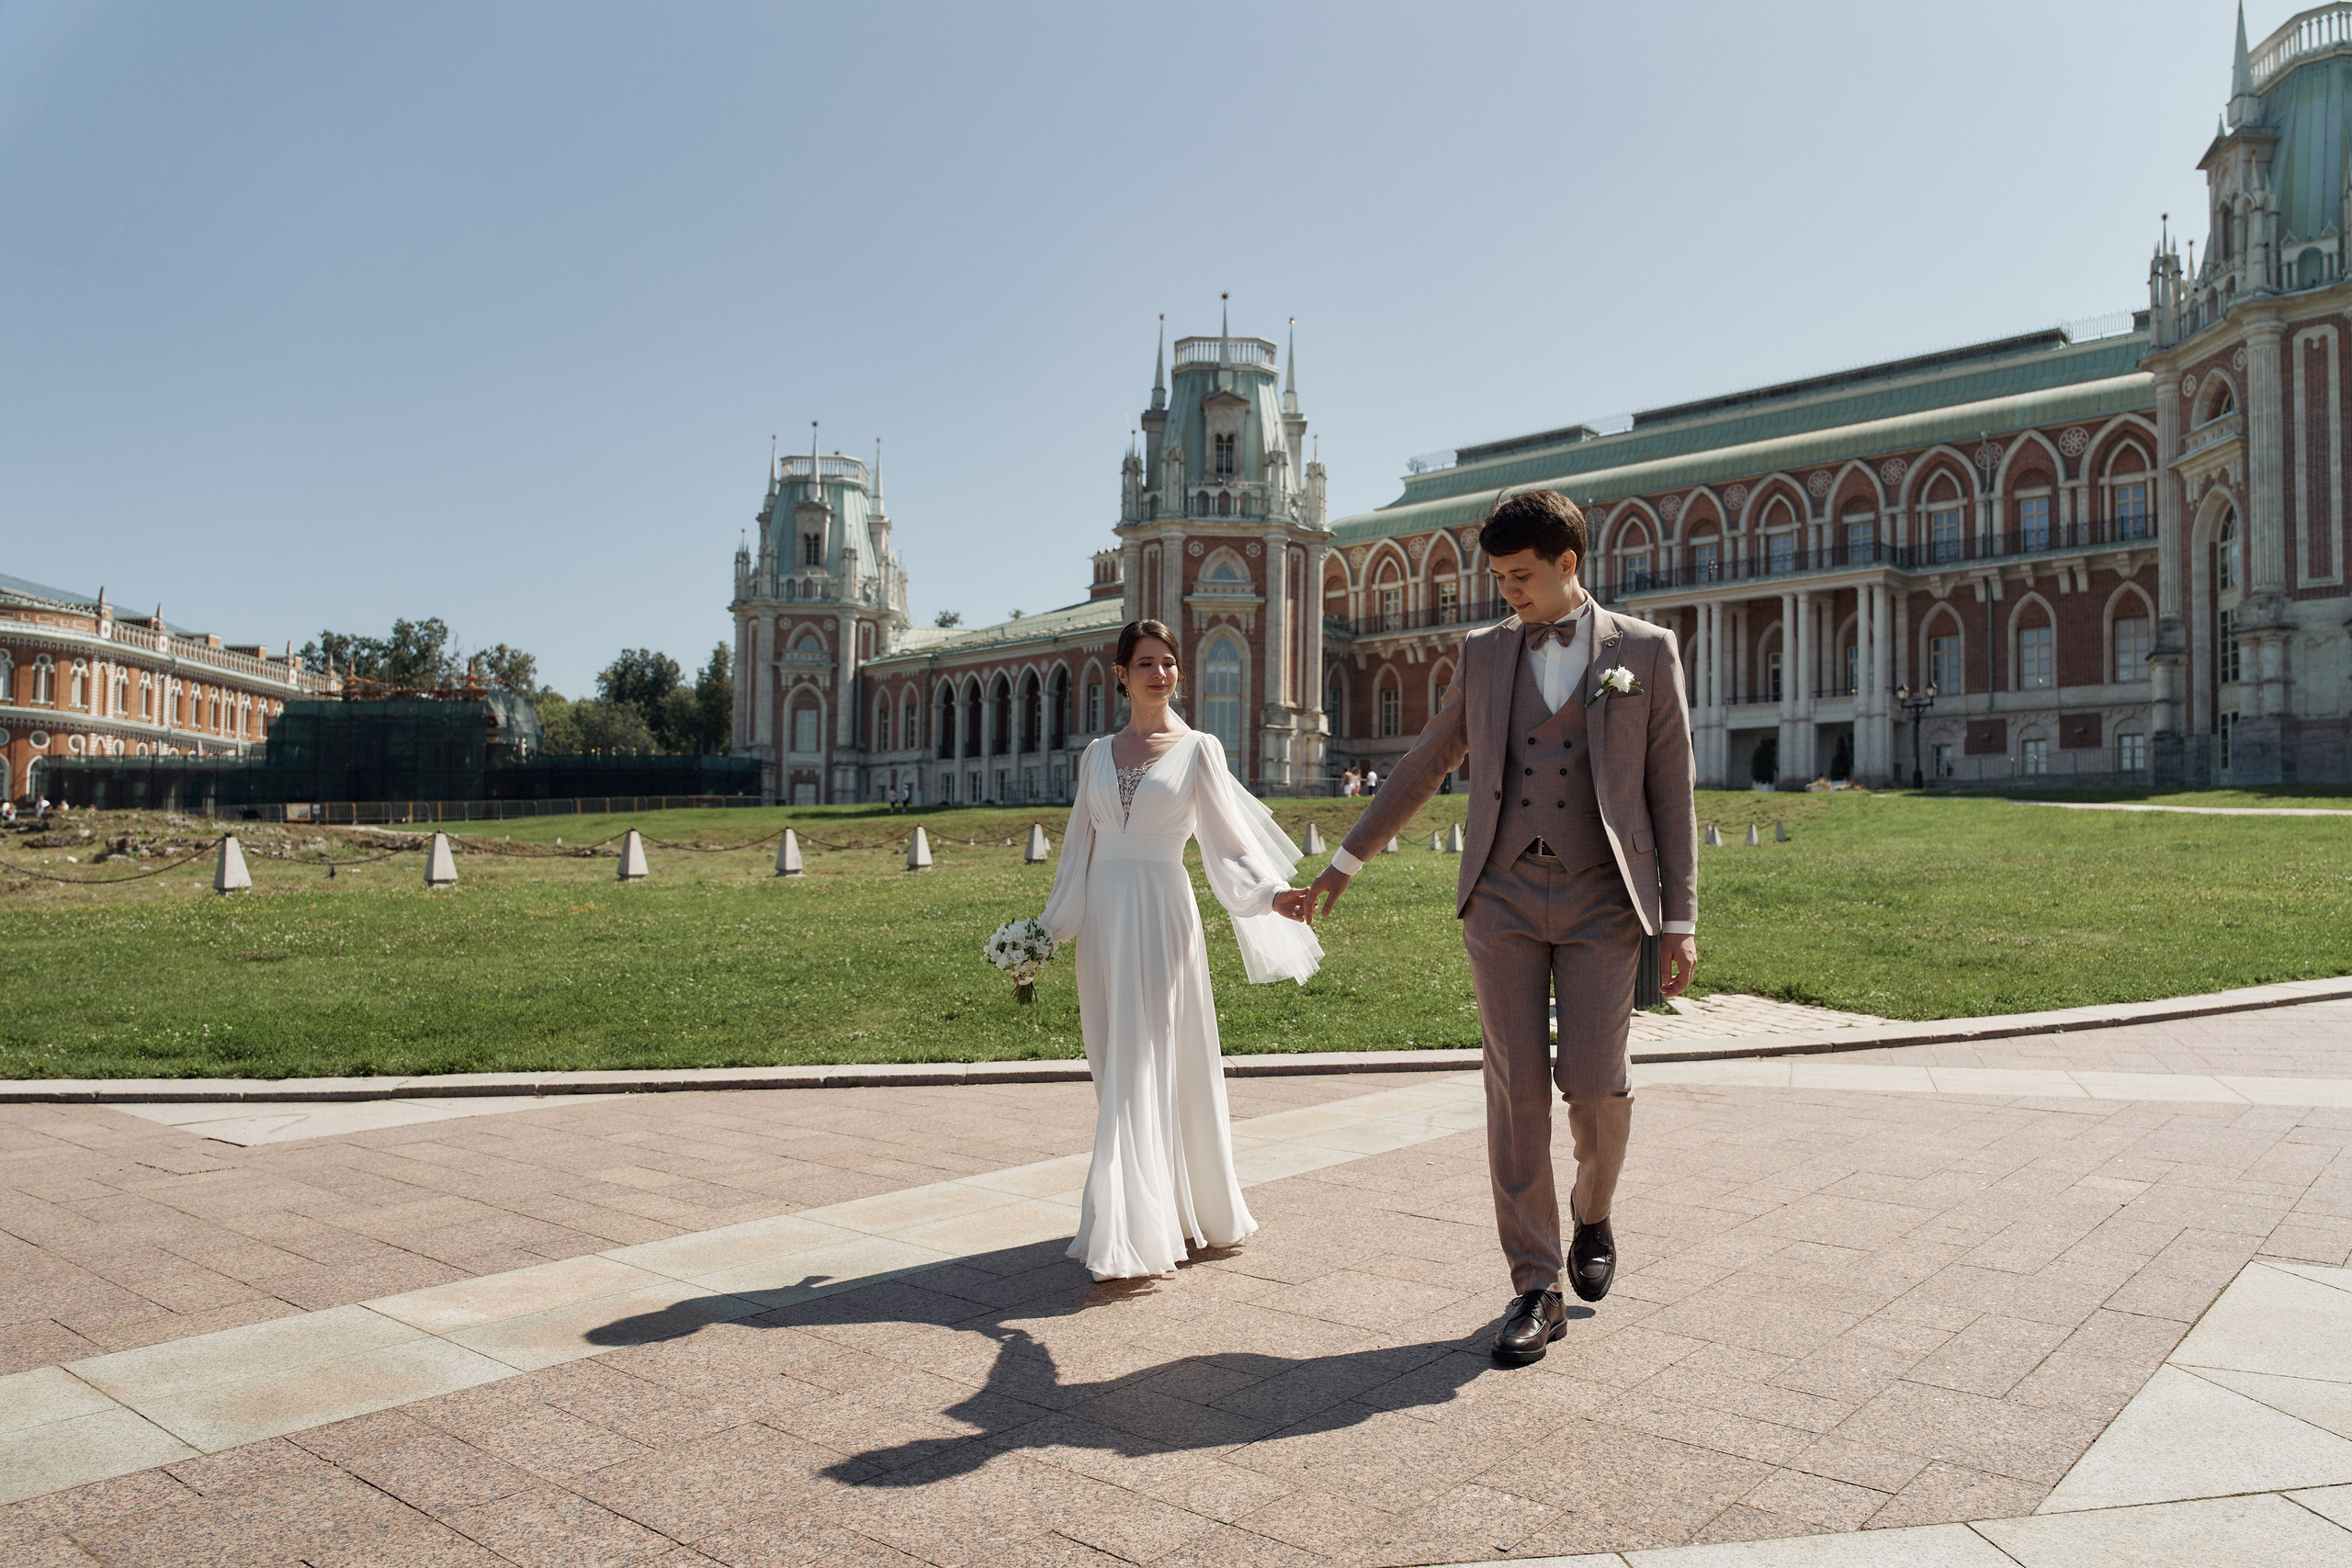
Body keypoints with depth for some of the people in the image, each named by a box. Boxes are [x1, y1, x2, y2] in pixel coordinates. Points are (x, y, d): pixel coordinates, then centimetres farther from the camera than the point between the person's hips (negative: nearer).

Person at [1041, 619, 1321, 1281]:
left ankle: (1130, 1233, -7)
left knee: (1144, 1064, -9)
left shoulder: (1197, 749, 2)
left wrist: (1271, 893, -19)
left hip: (1161, 910, -4)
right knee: (1116, 1065, 7)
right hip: (1103, 912, 5)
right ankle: (1155, 1209, 20)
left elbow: (1228, 839, -2)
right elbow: (1081, 847, 16)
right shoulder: (1098, 753, 12)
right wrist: (1046, 931, 15)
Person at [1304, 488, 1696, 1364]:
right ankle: (1536, 1290, 8)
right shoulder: (1486, 653, 11)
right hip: (1503, 899, 2)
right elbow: (1426, 764, 17)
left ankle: (1593, 1216, 26)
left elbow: (1671, 791, 3)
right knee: (1516, 1088, -1)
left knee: (1592, 1081, -8)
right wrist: (1348, 859, 17)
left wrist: (1680, 921, -2)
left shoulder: (1645, 651, 4)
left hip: (1602, 902, -2)